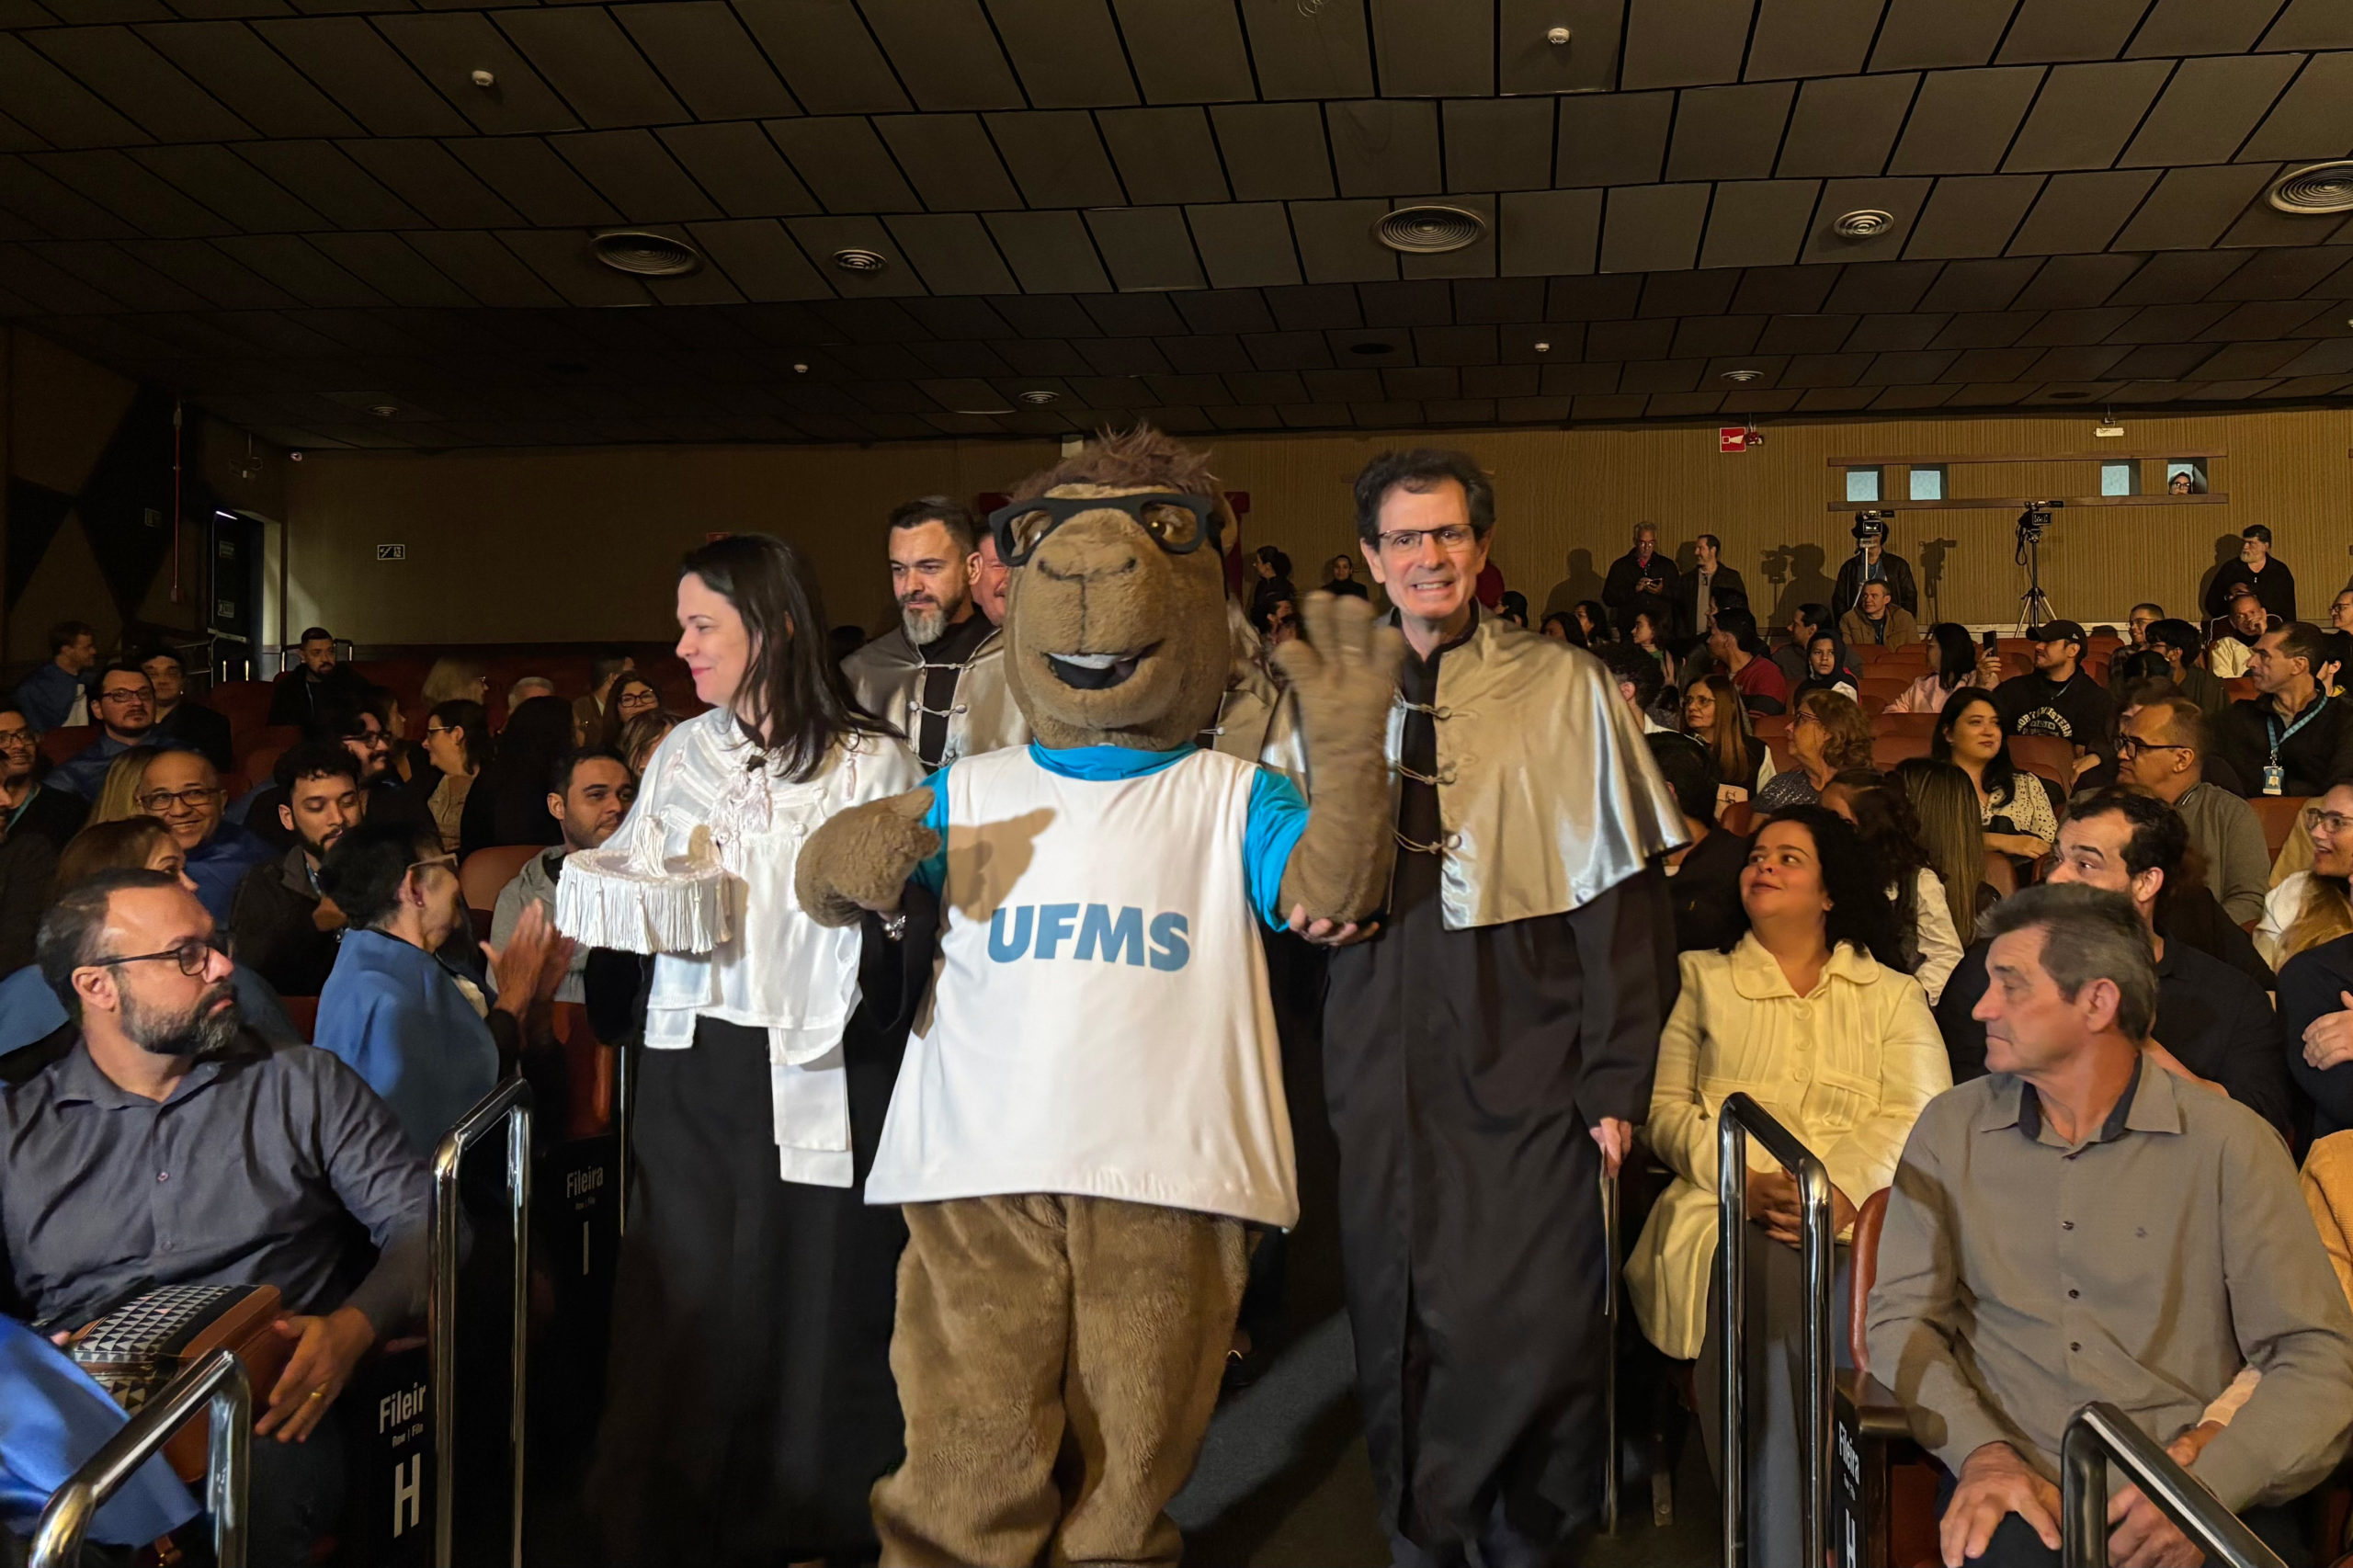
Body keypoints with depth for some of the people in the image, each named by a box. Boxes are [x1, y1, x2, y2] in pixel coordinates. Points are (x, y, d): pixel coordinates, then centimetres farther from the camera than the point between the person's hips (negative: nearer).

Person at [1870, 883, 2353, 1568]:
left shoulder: (2228, 1143, 2)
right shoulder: (1950, 1130, 8)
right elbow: (1902, 1317, 5)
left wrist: (2209, 1485, -17)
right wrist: (1981, 1453, -13)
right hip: (2019, 1489, 0)